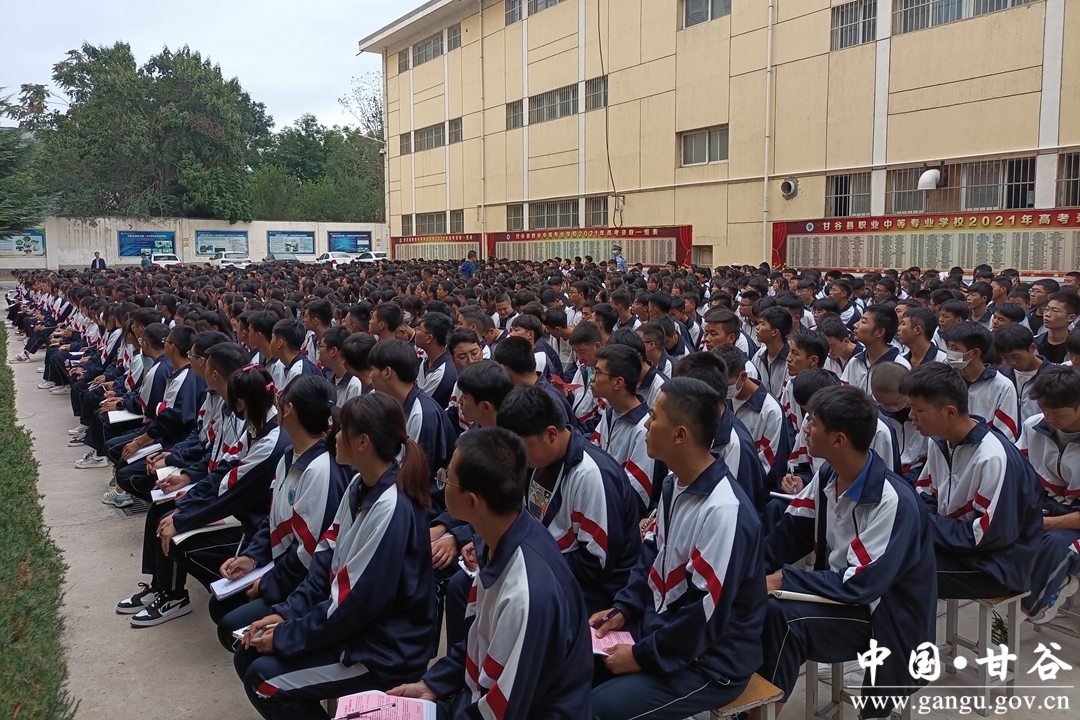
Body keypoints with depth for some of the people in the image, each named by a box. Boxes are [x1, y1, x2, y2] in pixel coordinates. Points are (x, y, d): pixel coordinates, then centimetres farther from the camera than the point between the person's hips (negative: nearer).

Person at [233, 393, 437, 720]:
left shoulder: (392, 509, -28)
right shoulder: (360, 485, 1)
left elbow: (355, 602, -24)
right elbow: (327, 557, 7)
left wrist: (285, 637, -15)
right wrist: (286, 613, -2)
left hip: (386, 650, -9)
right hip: (350, 625, 9)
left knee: (263, 679, -12)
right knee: (247, 656, 7)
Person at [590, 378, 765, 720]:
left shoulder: (723, 511, -29)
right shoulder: (675, 484, 2)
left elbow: (705, 615, -27)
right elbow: (652, 555, 14)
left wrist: (642, 655, -18)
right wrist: (623, 608, 1)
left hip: (709, 663, -9)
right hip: (661, 630, 9)